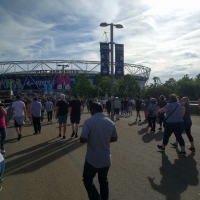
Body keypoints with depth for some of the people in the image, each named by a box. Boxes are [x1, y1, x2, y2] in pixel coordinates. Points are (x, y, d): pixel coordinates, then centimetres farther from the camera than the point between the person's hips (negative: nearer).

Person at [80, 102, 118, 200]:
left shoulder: (89, 121, -16)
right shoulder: (110, 122, -1)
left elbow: (82, 140, -20)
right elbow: (114, 138, 9)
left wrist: (90, 139, 1)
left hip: (92, 159, -4)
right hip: (106, 159, 4)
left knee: (87, 179, 19)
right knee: (103, 181, 24)